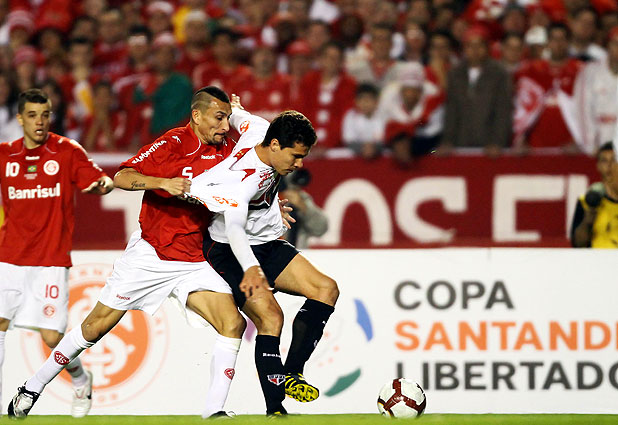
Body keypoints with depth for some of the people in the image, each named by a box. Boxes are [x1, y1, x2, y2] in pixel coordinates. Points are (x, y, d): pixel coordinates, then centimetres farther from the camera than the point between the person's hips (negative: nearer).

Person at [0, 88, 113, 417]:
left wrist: (102, 185, -25)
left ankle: (81, 381, 23)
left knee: (52, 337, -6)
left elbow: (101, 180, -4)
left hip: (51, 260, -2)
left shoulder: (67, 151, -1)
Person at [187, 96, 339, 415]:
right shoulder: (243, 177, -32)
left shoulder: (261, 129, -7)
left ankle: (291, 373, -7)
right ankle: (275, 410, -25)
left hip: (267, 245, 9)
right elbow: (233, 227, -48)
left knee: (325, 289, -9)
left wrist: (234, 109, 41)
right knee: (270, 316, -28)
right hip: (228, 253, -9)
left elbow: (235, 115, 16)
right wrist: (251, 269, -64)